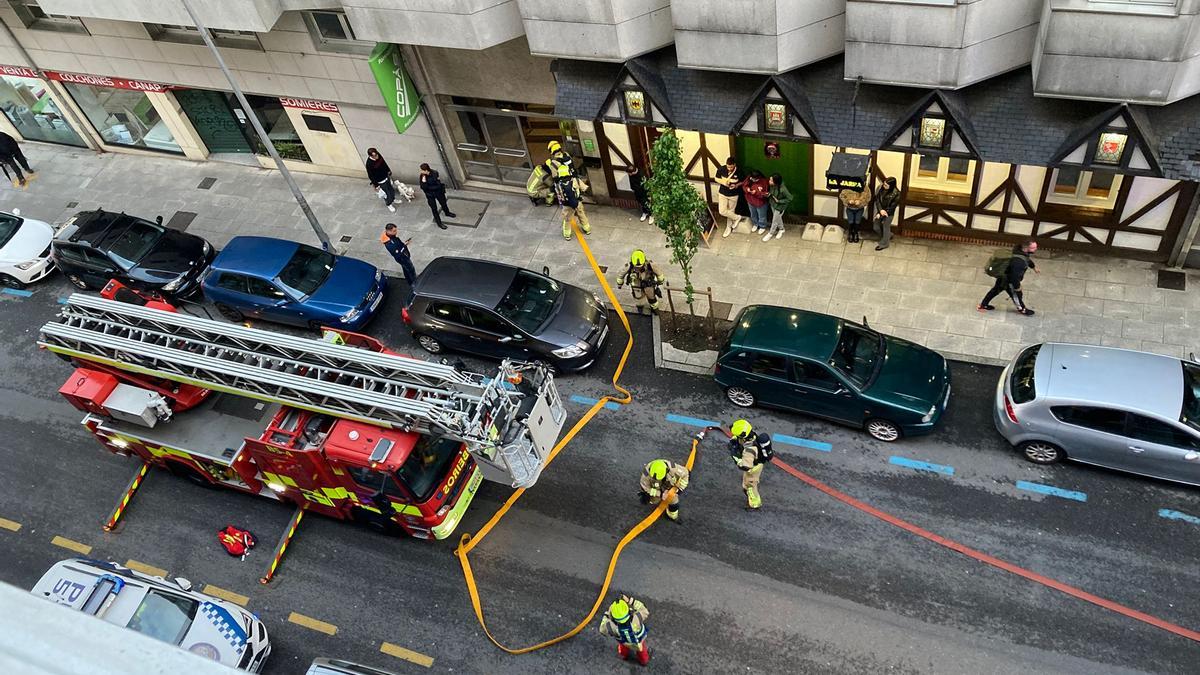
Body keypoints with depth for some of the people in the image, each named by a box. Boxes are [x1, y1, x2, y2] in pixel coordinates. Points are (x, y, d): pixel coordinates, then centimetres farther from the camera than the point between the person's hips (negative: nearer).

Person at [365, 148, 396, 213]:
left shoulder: (378, 156, -16)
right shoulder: (369, 164, -34)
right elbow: (371, 176, -22)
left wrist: (388, 170, 18)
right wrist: (376, 185, -16)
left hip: (386, 176, 6)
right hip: (380, 181, -6)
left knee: (392, 189, 24)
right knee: (387, 193, 10)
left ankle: (393, 199, 54)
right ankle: (388, 205, 39)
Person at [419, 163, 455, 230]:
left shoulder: (434, 173, -25)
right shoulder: (422, 176, -20)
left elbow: (438, 185, -22)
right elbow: (423, 187, -21)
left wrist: (428, 187, -19)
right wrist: (423, 181, -37)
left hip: (438, 192, 1)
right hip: (430, 195, -1)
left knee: (443, 203, 24)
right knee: (434, 209, 7)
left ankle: (447, 213, 56)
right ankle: (439, 223, 24)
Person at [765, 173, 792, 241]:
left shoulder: (782, 189, -38)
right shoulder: (772, 185, -20)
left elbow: (789, 198, -26)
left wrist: (779, 201, -24)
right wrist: (769, 193, -15)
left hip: (780, 207, -6)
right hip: (773, 204, 6)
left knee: (775, 220, 14)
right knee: (778, 218, 27)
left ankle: (771, 233, 38)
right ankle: (781, 229, 52)